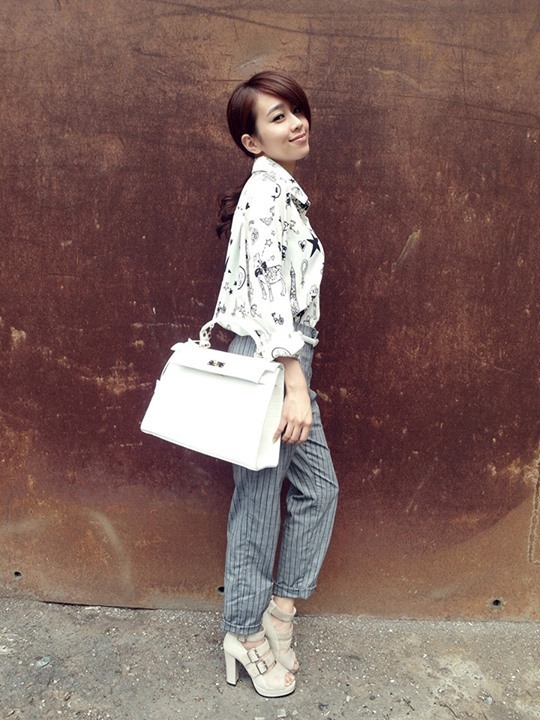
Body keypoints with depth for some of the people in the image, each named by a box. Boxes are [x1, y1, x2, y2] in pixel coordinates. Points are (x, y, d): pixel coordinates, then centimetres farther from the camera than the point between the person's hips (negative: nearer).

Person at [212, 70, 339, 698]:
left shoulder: (281, 189, 17)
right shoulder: (270, 189, -13)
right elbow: (269, 290, -22)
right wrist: (296, 384, -23)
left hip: (284, 358, 10)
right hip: (269, 361, -10)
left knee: (317, 488, 14)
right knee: (261, 497, 4)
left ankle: (278, 612, 29)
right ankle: (247, 632, 24)